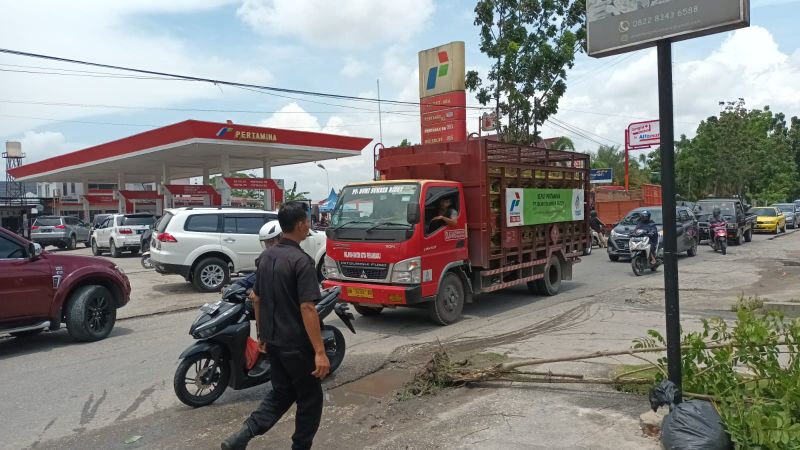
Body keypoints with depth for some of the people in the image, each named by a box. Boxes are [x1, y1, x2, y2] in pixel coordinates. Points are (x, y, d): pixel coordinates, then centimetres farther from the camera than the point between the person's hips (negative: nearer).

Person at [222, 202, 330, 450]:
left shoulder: (265, 257, 6)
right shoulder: (301, 261, -20)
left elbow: (258, 299, 13)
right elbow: (307, 308, -24)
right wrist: (320, 351, -23)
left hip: (272, 339, 8)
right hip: (296, 343, -8)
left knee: (282, 392, 21)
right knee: (310, 398, 10)